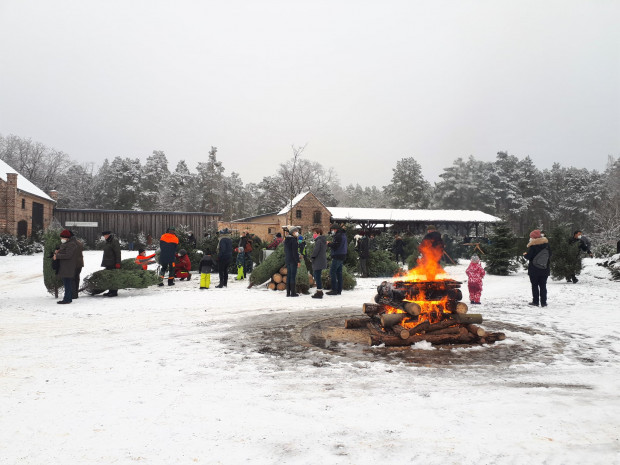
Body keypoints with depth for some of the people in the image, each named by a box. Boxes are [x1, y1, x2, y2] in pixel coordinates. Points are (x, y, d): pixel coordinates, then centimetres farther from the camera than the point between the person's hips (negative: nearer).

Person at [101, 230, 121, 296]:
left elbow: (118, 253, -16)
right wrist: (104, 262, 24)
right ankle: (110, 291, 18)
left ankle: (114, 292, -4)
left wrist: (118, 263, -20)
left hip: (113, 264, -10)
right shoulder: (107, 242, 18)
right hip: (108, 263, 10)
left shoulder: (114, 241, -12)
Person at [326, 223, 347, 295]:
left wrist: (329, 244, -3)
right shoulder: (343, 235, 17)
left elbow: (335, 246, -22)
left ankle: (334, 290, -9)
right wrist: (332, 243, 12)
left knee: (332, 272, -7)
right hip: (342, 257, 10)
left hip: (337, 257, -10)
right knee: (339, 273, 12)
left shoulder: (338, 235, -14)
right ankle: (339, 290, 15)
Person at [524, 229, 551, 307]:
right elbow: (550, 255, 13)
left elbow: (528, 257, -14)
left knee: (534, 285, 3)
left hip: (534, 270, -5)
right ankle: (543, 302, 7)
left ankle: (535, 302, 3)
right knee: (543, 286, 8)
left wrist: (525, 254, 7)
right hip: (544, 269, 5)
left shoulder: (532, 246, -13)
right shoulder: (546, 244, 5)